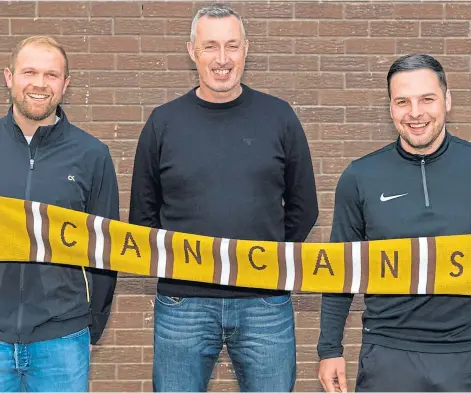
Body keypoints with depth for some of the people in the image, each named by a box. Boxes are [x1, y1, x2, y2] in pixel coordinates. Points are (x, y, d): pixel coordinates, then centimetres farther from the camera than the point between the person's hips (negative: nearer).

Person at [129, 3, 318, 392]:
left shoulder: (279, 117, 3)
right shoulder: (163, 123, 3)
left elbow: (303, 208, 10)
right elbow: (143, 213, 11)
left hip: (266, 304, 0)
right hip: (182, 304, 0)